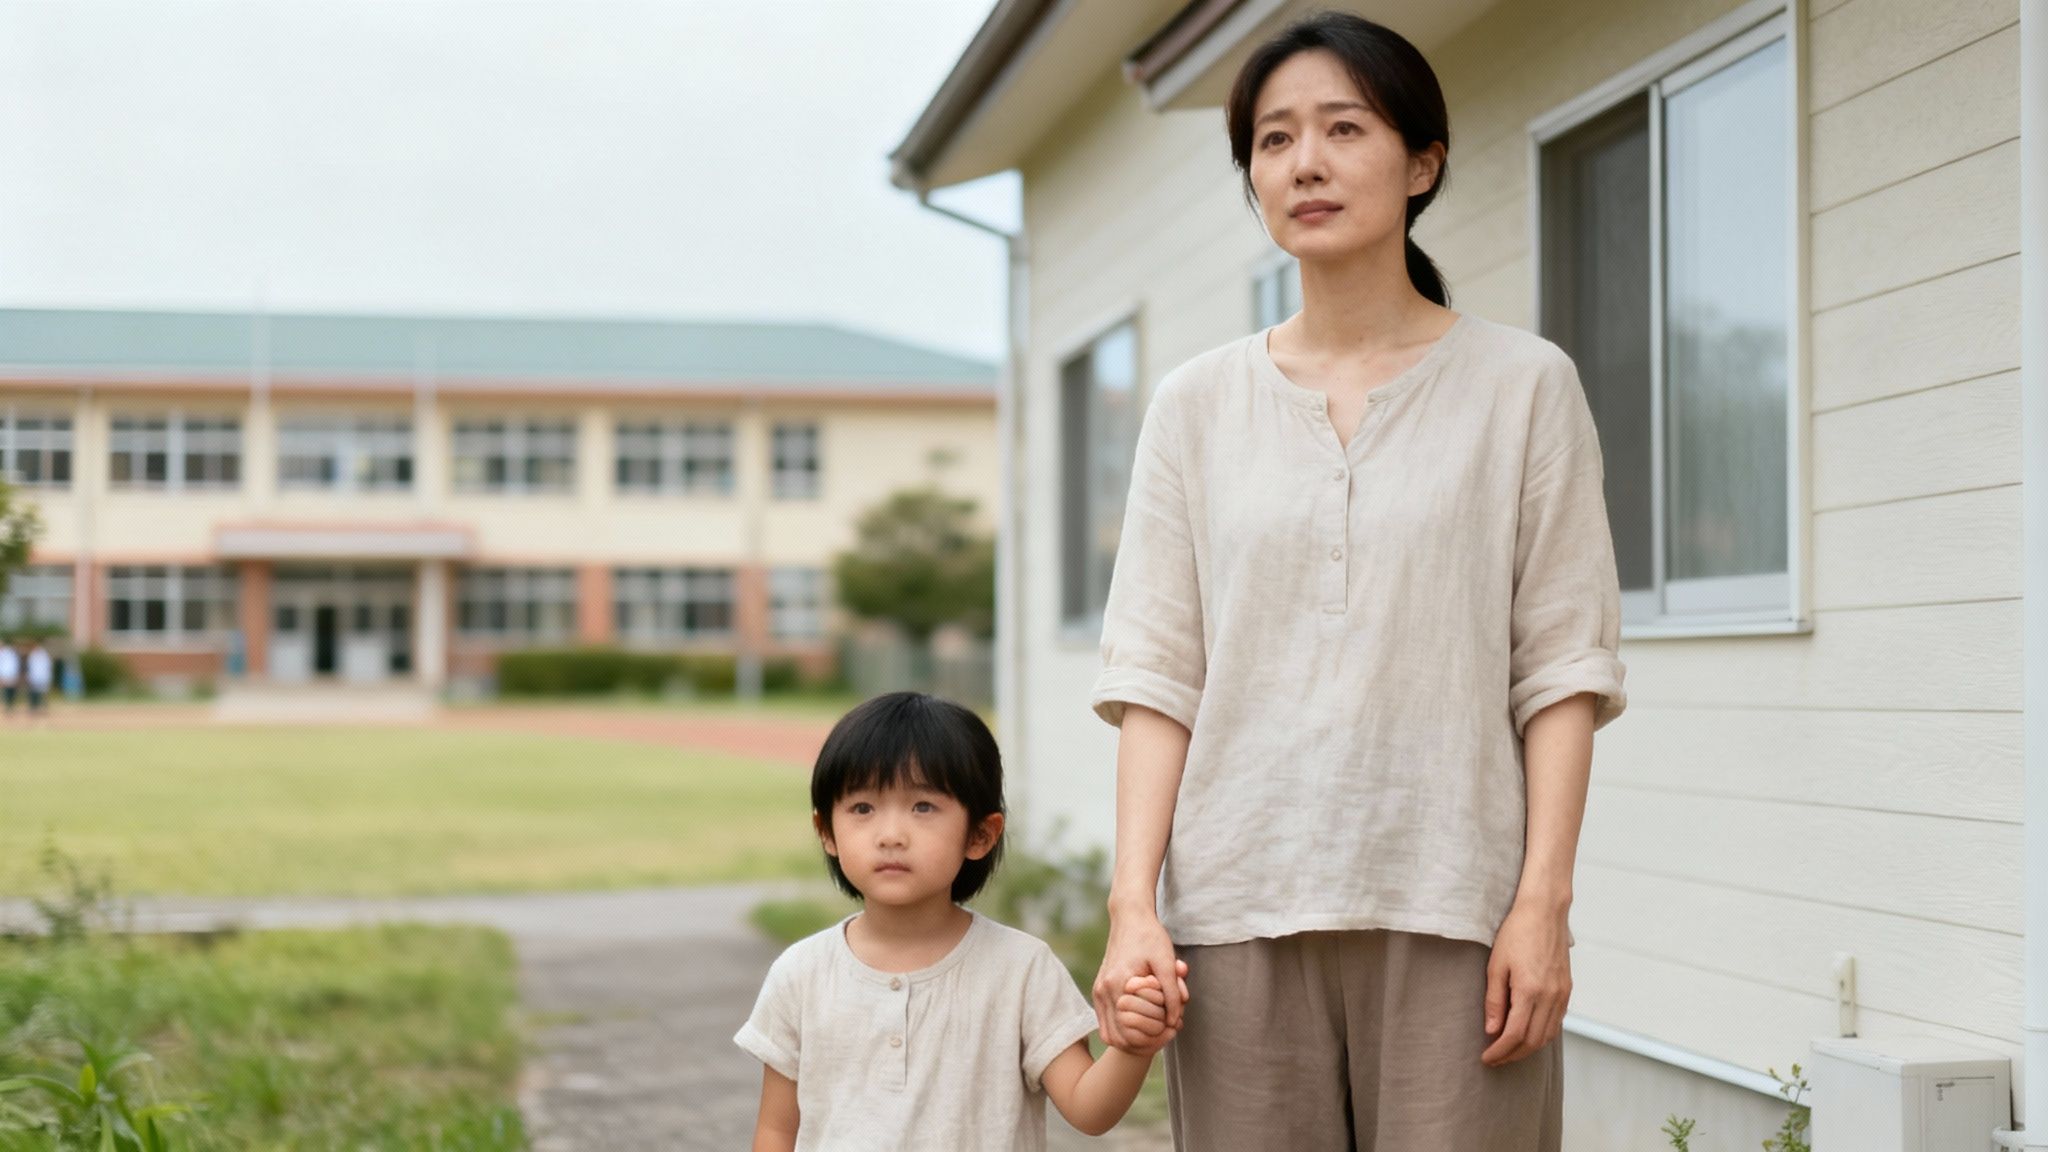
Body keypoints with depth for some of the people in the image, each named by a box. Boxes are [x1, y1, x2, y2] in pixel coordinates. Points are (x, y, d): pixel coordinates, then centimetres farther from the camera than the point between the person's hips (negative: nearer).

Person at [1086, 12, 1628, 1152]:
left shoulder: (1523, 385, 5)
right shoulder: (1196, 405, 11)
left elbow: (1563, 667, 1)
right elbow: (1157, 672, 6)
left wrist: (1542, 901, -8)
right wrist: (1134, 902, -3)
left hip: (1453, 909, -2)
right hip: (1242, 908, 2)